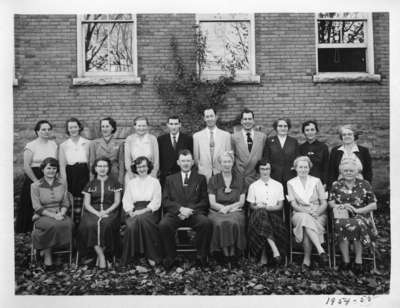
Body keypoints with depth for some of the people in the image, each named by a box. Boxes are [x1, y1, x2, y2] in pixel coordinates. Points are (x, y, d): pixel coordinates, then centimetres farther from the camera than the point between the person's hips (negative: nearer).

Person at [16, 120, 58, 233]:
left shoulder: (53, 144, 10)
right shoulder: (31, 146, -6)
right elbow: (26, 167, -10)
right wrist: (37, 181, -12)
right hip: (34, 179, -4)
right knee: (33, 208, -1)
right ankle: (30, 231, 11)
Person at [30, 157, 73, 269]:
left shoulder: (62, 183, 8)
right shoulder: (35, 186, -1)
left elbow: (66, 203, 8)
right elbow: (37, 207, -6)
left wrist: (61, 214, -13)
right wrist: (53, 215, -17)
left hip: (60, 214, 3)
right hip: (42, 216, -3)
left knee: (68, 224, -31)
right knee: (53, 225, -36)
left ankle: (46, 249, -14)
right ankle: (47, 255, -17)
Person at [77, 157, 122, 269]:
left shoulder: (114, 183, 13)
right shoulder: (90, 184, 16)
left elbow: (117, 202, 7)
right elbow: (86, 203, 8)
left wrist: (106, 211, -11)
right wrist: (97, 213, -11)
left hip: (110, 211, -1)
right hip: (93, 211, 1)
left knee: (106, 225, -34)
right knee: (89, 225, -31)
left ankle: (101, 254, -19)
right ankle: (101, 255, -26)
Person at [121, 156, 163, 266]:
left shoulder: (155, 182, 12)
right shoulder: (131, 183, 21)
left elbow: (156, 202, 1)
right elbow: (126, 201, 12)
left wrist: (143, 211, -13)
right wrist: (130, 212, -9)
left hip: (149, 211, -2)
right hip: (134, 213, 2)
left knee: (141, 218, -36)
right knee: (131, 225, -33)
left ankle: (151, 255, -27)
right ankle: (129, 255, -20)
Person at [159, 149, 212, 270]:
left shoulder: (200, 178, 18)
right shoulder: (170, 179, 20)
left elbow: (204, 201, 8)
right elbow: (165, 201, 8)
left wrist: (190, 210, -10)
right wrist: (180, 208, -10)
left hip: (195, 213, 0)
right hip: (175, 213, 1)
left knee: (206, 223, -32)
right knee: (163, 225, -31)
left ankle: (201, 257, -14)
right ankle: (170, 258, -13)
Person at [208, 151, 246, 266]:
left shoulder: (239, 180, 13)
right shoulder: (213, 180, 10)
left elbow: (241, 202, 7)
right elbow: (212, 203, 3)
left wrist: (228, 207, -9)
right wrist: (223, 208, -14)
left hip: (235, 211, 1)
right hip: (217, 212, 0)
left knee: (234, 223, -34)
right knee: (220, 223, -34)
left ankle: (233, 254, -22)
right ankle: (225, 254, -22)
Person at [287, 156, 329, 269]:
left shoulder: (316, 181, 10)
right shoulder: (291, 183, 10)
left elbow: (324, 203, 5)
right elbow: (294, 204, 0)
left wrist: (317, 212, -17)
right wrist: (307, 211, -18)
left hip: (318, 214, 0)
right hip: (299, 214, 0)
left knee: (306, 226, -34)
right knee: (306, 218, -36)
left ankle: (307, 259, -30)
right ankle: (321, 250, -43)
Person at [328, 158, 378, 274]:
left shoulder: (364, 184, 7)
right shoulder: (336, 185, 11)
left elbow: (374, 205, 4)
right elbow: (331, 203, 8)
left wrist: (357, 210, -10)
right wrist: (341, 206, -13)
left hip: (361, 216, -1)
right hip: (342, 216, 1)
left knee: (356, 225, -35)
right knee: (341, 224, -34)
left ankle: (358, 260, -20)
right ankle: (345, 260, -25)